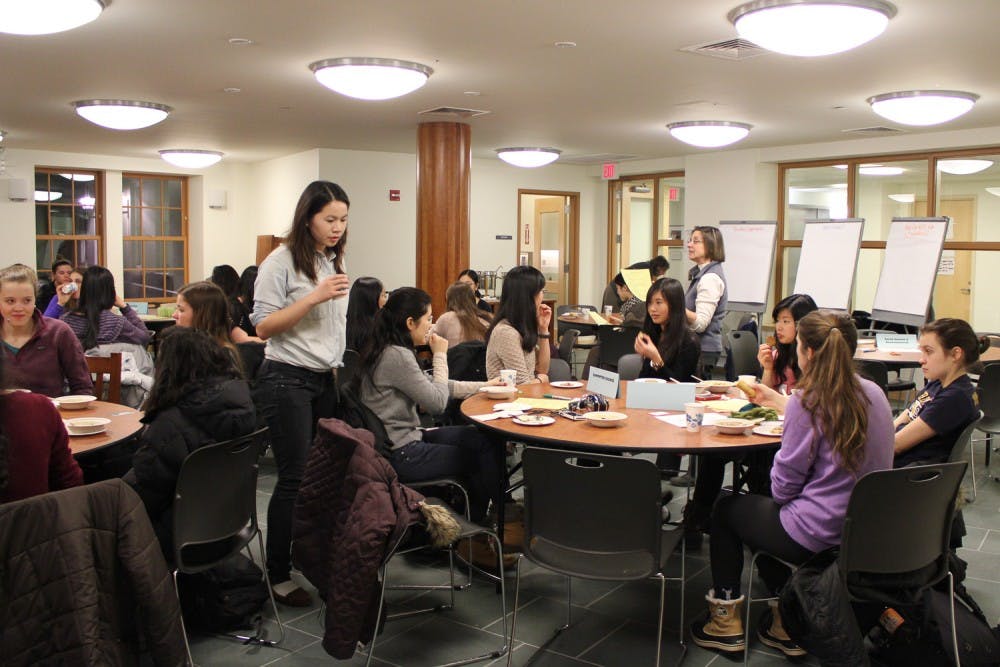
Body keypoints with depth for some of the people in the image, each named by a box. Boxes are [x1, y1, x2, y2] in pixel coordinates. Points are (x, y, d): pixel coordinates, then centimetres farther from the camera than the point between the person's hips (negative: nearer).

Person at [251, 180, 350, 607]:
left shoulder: (334, 263, 14)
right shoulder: (281, 262, -8)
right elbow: (263, 326, -14)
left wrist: (340, 369, 20)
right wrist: (313, 297, -21)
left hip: (325, 380, 7)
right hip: (287, 380, -7)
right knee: (295, 477, -5)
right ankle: (278, 576, 6)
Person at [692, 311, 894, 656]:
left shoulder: (809, 400, -21)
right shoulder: (873, 394, 0)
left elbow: (783, 488, -17)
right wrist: (784, 404, 19)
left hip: (819, 536, -8)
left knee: (725, 508, 18)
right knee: (764, 507, 30)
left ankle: (726, 622, 26)